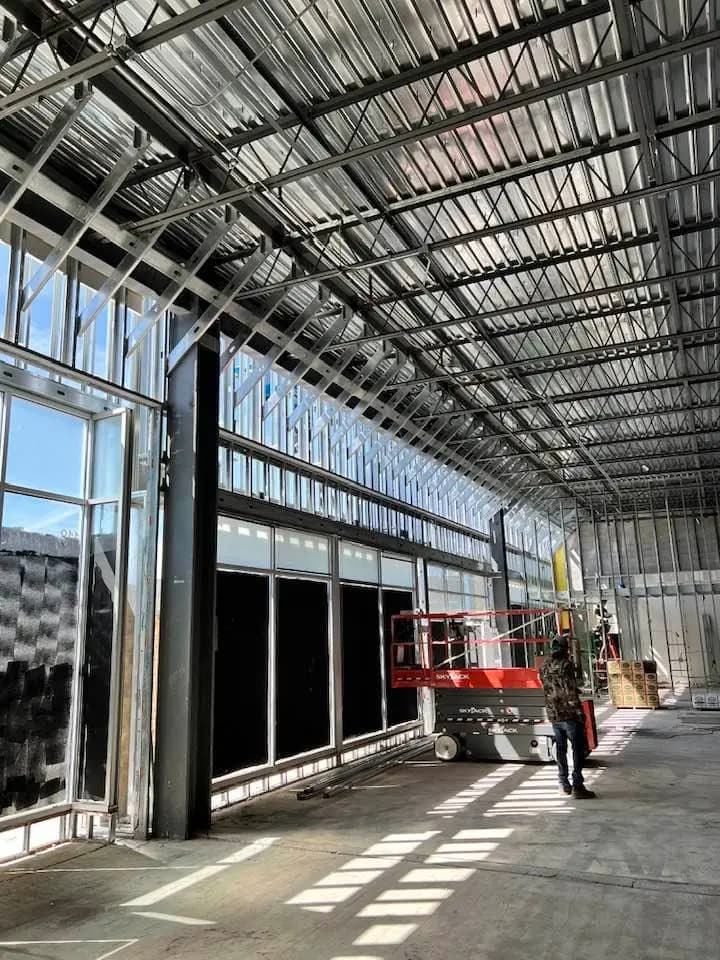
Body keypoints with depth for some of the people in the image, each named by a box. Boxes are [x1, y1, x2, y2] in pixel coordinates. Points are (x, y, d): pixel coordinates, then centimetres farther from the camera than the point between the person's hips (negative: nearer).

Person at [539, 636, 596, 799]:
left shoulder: (544, 667, 8)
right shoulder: (565, 664, -13)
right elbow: (571, 691, -17)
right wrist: (580, 712, -11)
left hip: (553, 715, 6)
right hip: (569, 714, -6)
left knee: (560, 748, 16)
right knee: (578, 749, 1)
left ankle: (564, 784, 22)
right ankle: (577, 786, -2)